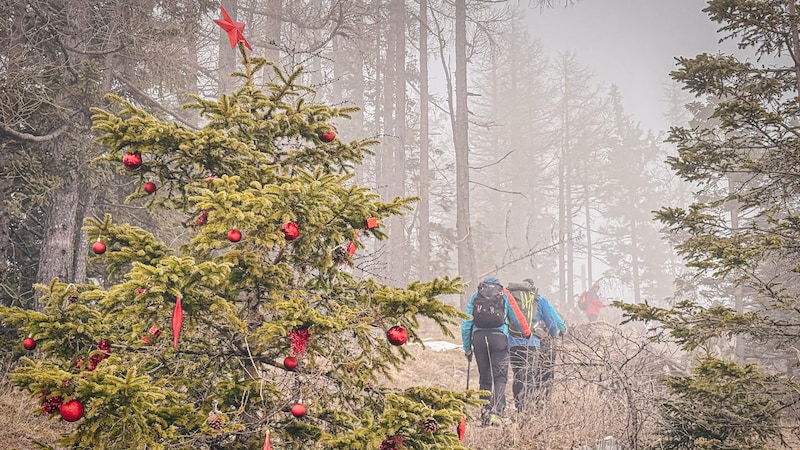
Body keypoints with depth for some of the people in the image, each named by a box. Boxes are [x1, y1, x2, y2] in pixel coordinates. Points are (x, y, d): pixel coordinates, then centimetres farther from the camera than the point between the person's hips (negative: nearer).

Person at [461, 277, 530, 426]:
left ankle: (485, 413, 8)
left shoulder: (475, 295, 19)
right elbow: (517, 317, 17)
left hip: (478, 337, 2)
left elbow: (466, 324, 15)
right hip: (499, 336, -2)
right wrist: (527, 333, 34)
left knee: (484, 377, 11)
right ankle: (495, 411, -19)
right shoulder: (504, 294, 15)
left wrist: (467, 348, 20)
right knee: (500, 377, -3)